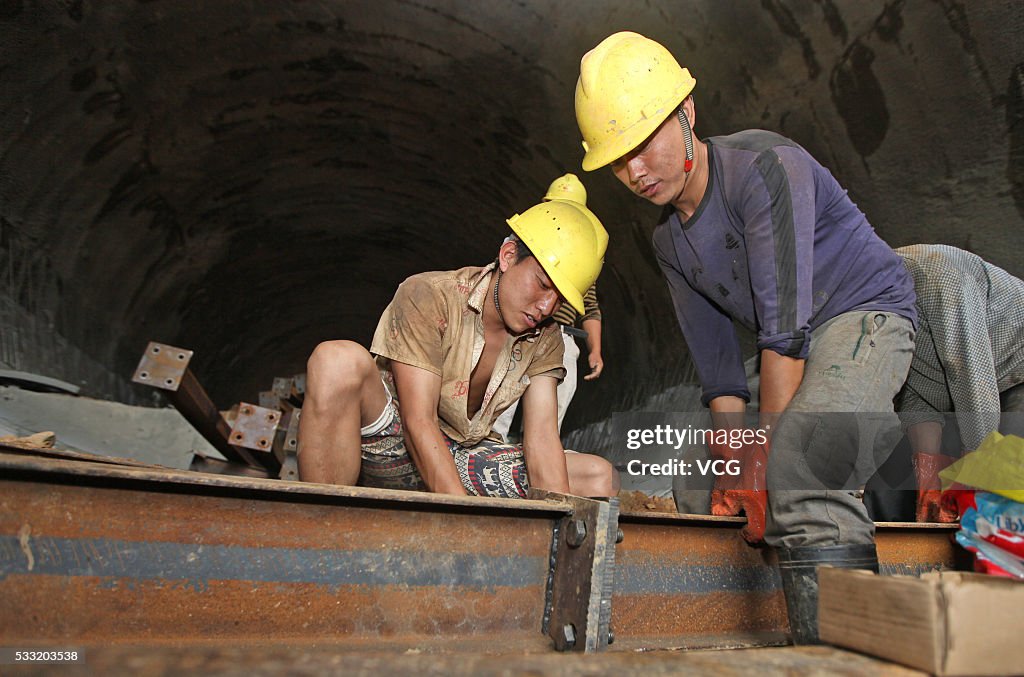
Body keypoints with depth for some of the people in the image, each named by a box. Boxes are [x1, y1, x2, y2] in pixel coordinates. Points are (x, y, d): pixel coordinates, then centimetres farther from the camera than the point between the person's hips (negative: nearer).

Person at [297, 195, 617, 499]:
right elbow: (418, 421, -25)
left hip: (464, 460, 6)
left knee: (600, 477, -6)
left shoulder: (545, 341, 1)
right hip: (393, 448, -5)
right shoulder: (427, 296, -18)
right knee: (341, 361, -35)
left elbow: (542, 436, -9)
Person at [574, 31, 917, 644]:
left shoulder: (765, 167, -21)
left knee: (797, 465, -31)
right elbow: (718, 365, 5)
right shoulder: (670, 241, 3)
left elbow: (785, 326, -27)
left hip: (867, 312, -8)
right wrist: (732, 461, -2)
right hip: (803, 348, 8)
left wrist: (765, 455, -26)